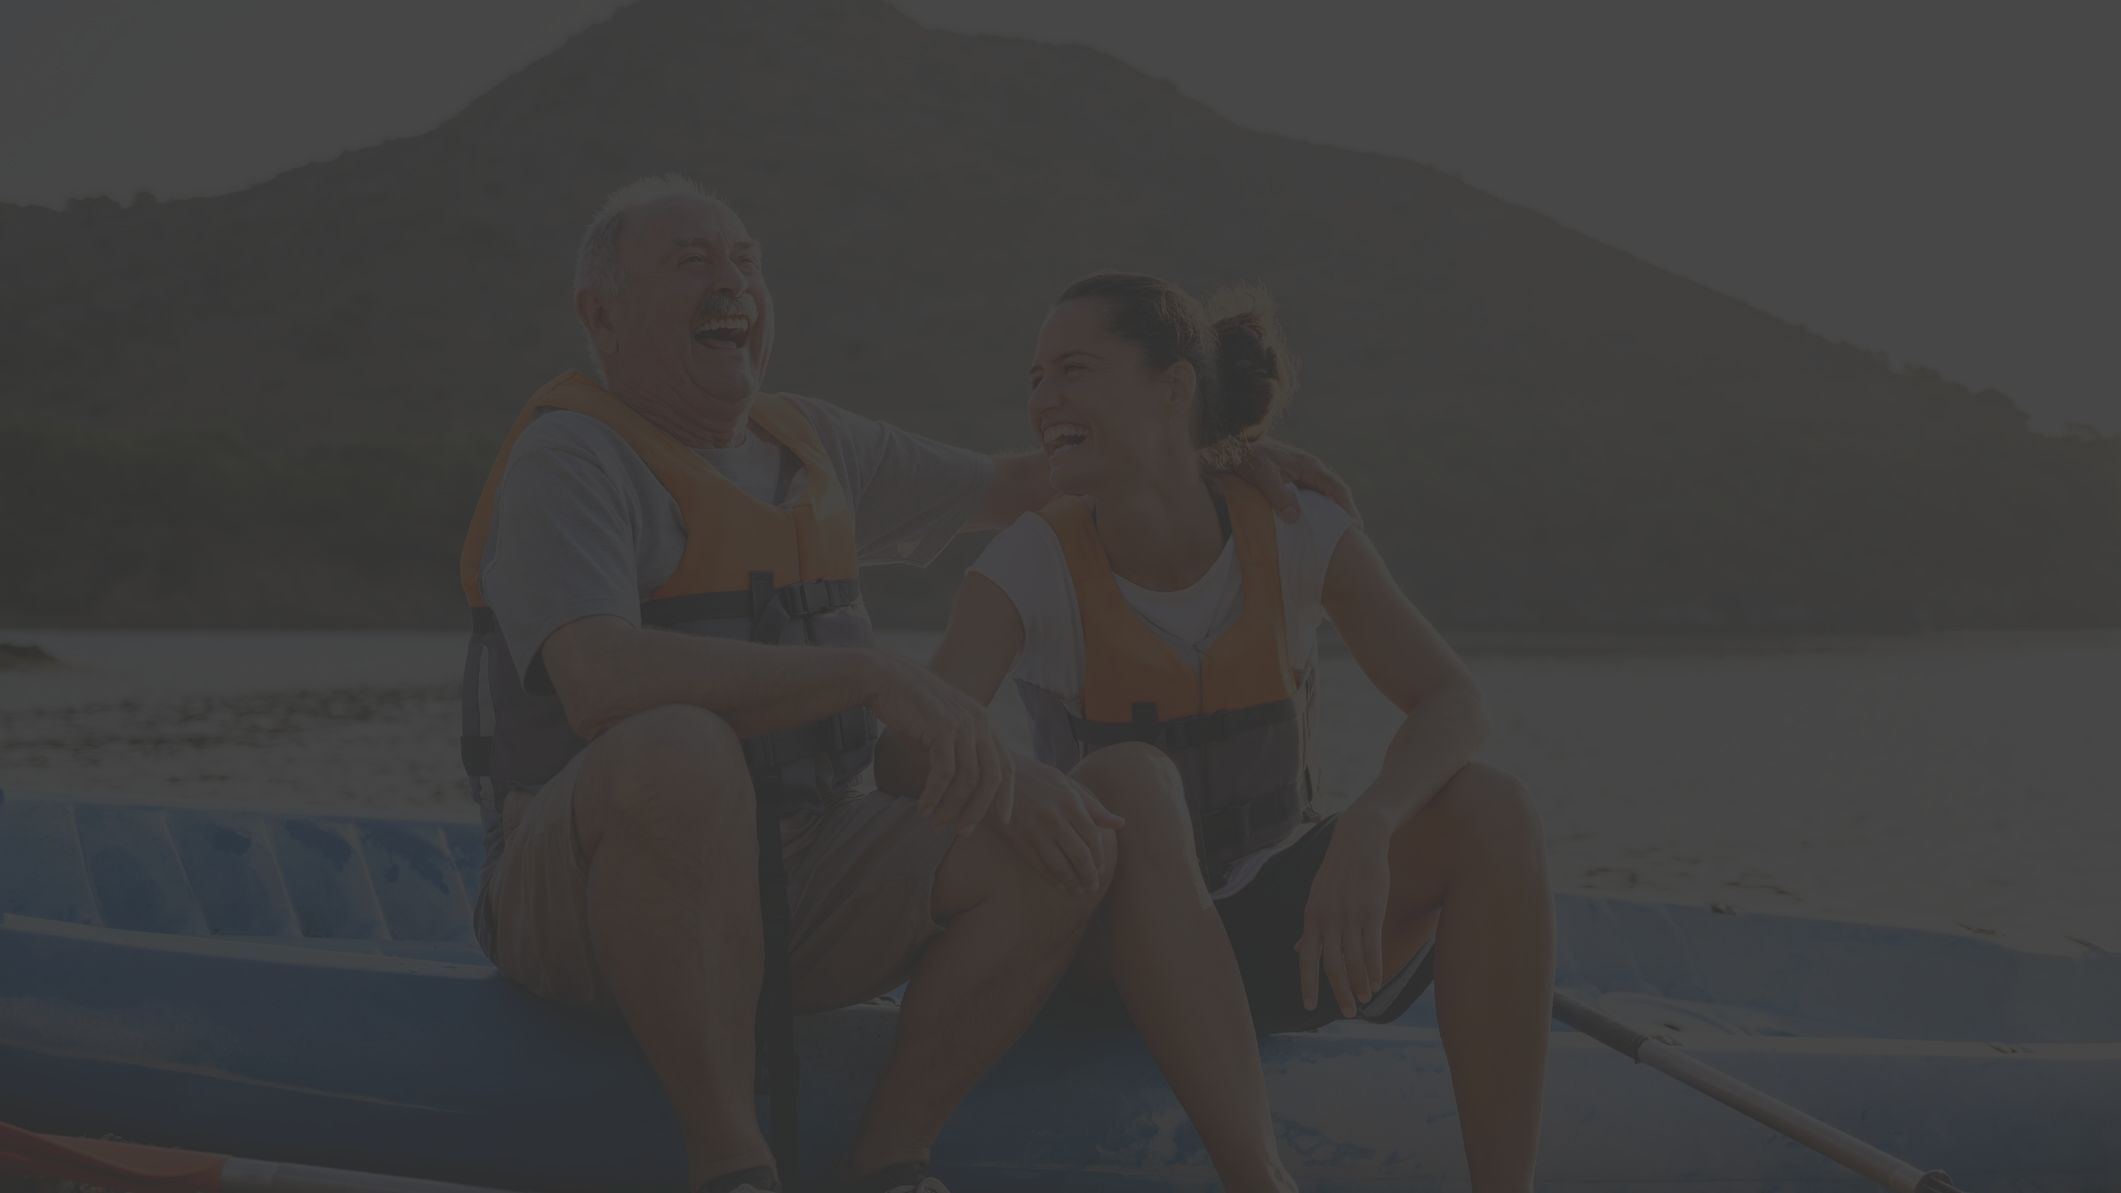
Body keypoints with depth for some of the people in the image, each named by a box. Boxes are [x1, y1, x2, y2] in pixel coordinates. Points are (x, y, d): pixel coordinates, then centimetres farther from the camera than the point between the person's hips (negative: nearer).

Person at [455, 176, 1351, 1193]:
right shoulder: (568, 458, -12)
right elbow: (601, 683, -30)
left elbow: (1002, 487, 27)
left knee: (1071, 836, -13)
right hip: (588, 899, -7)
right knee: (680, 758, -40)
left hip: (794, 885, 7)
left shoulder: (807, 446, 12)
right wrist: (876, 676, -35)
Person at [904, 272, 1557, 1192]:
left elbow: (1452, 703, -17)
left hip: (1276, 927, 2)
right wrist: (1002, 780, -49)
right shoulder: (1034, 564, -13)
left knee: (1489, 808, -23)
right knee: (1132, 783, -35)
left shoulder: (1298, 535, -9)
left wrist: (1366, 829, -38)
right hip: (1115, 941, -2)